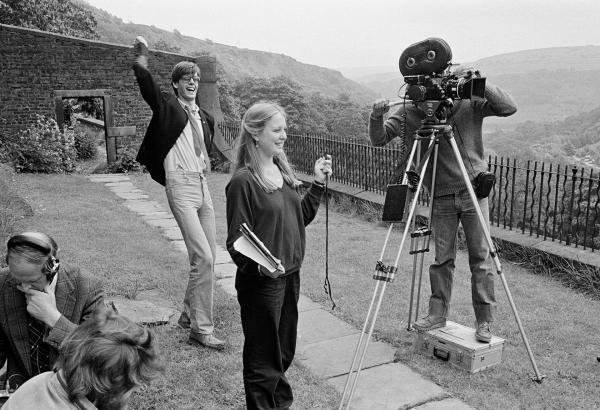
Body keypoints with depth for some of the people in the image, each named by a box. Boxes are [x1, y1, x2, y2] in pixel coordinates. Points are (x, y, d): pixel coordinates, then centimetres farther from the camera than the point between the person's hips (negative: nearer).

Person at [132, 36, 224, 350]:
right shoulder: (168, 107, -1)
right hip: (180, 186, -7)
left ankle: (190, 314, 29)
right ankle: (201, 329, -3)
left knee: (208, 255, 11)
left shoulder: (203, 117, 16)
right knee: (203, 258, -13)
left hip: (202, 185, 7)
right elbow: (147, 88, -19)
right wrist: (141, 59, -27)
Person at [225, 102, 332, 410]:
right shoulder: (243, 180, -16)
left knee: (285, 351, 22)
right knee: (263, 361, 7)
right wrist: (260, 266, -33)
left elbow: (301, 217, 15)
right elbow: (236, 243, -16)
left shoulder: (282, 170, 8)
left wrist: (318, 184, 6)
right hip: (261, 283, -8)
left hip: (291, 276, 8)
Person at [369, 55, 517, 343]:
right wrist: (377, 117, -27)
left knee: (481, 258, 3)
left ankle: (485, 320, 15)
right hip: (441, 197, 1)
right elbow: (379, 139, -6)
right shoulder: (410, 112, -5)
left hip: (473, 191, -1)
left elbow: (509, 108, -14)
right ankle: (437, 314, 23)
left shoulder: (469, 101, -8)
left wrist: (480, 83, -26)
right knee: (442, 259, 8)